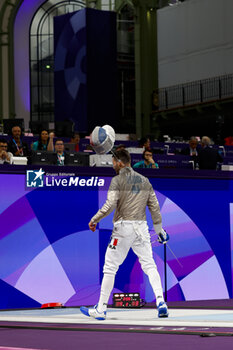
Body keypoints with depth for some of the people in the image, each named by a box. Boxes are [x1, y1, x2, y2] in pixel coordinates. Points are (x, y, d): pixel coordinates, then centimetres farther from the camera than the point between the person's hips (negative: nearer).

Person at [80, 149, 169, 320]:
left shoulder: (117, 180, -6)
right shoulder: (145, 181, 11)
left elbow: (110, 205, -15)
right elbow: (154, 207, 11)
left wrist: (94, 220, -3)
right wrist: (159, 229, 19)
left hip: (123, 227, -4)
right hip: (141, 227, 4)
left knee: (110, 268, 4)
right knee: (149, 265, 6)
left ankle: (101, 309, 9)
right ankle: (161, 301, -12)